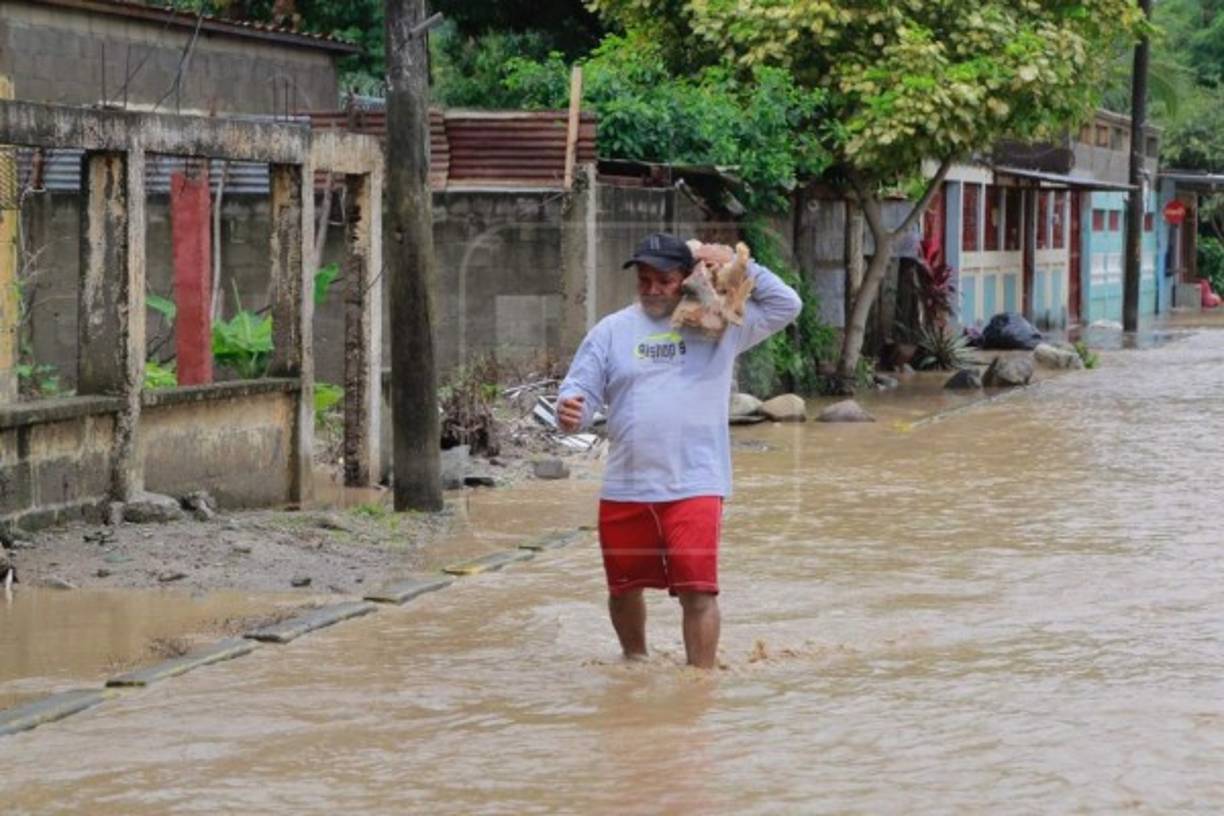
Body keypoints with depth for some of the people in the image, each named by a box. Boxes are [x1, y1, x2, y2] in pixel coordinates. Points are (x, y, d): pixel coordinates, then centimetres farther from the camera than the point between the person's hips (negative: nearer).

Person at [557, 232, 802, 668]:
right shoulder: (612, 330, 8)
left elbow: (786, 305, 6)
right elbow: (582, 387, 6)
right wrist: (571, 410, -18)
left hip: (695, 487, -3)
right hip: (624, 489, 3)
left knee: (698, 590, -13)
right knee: (623, 587, 16)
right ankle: (635, 663, 41)